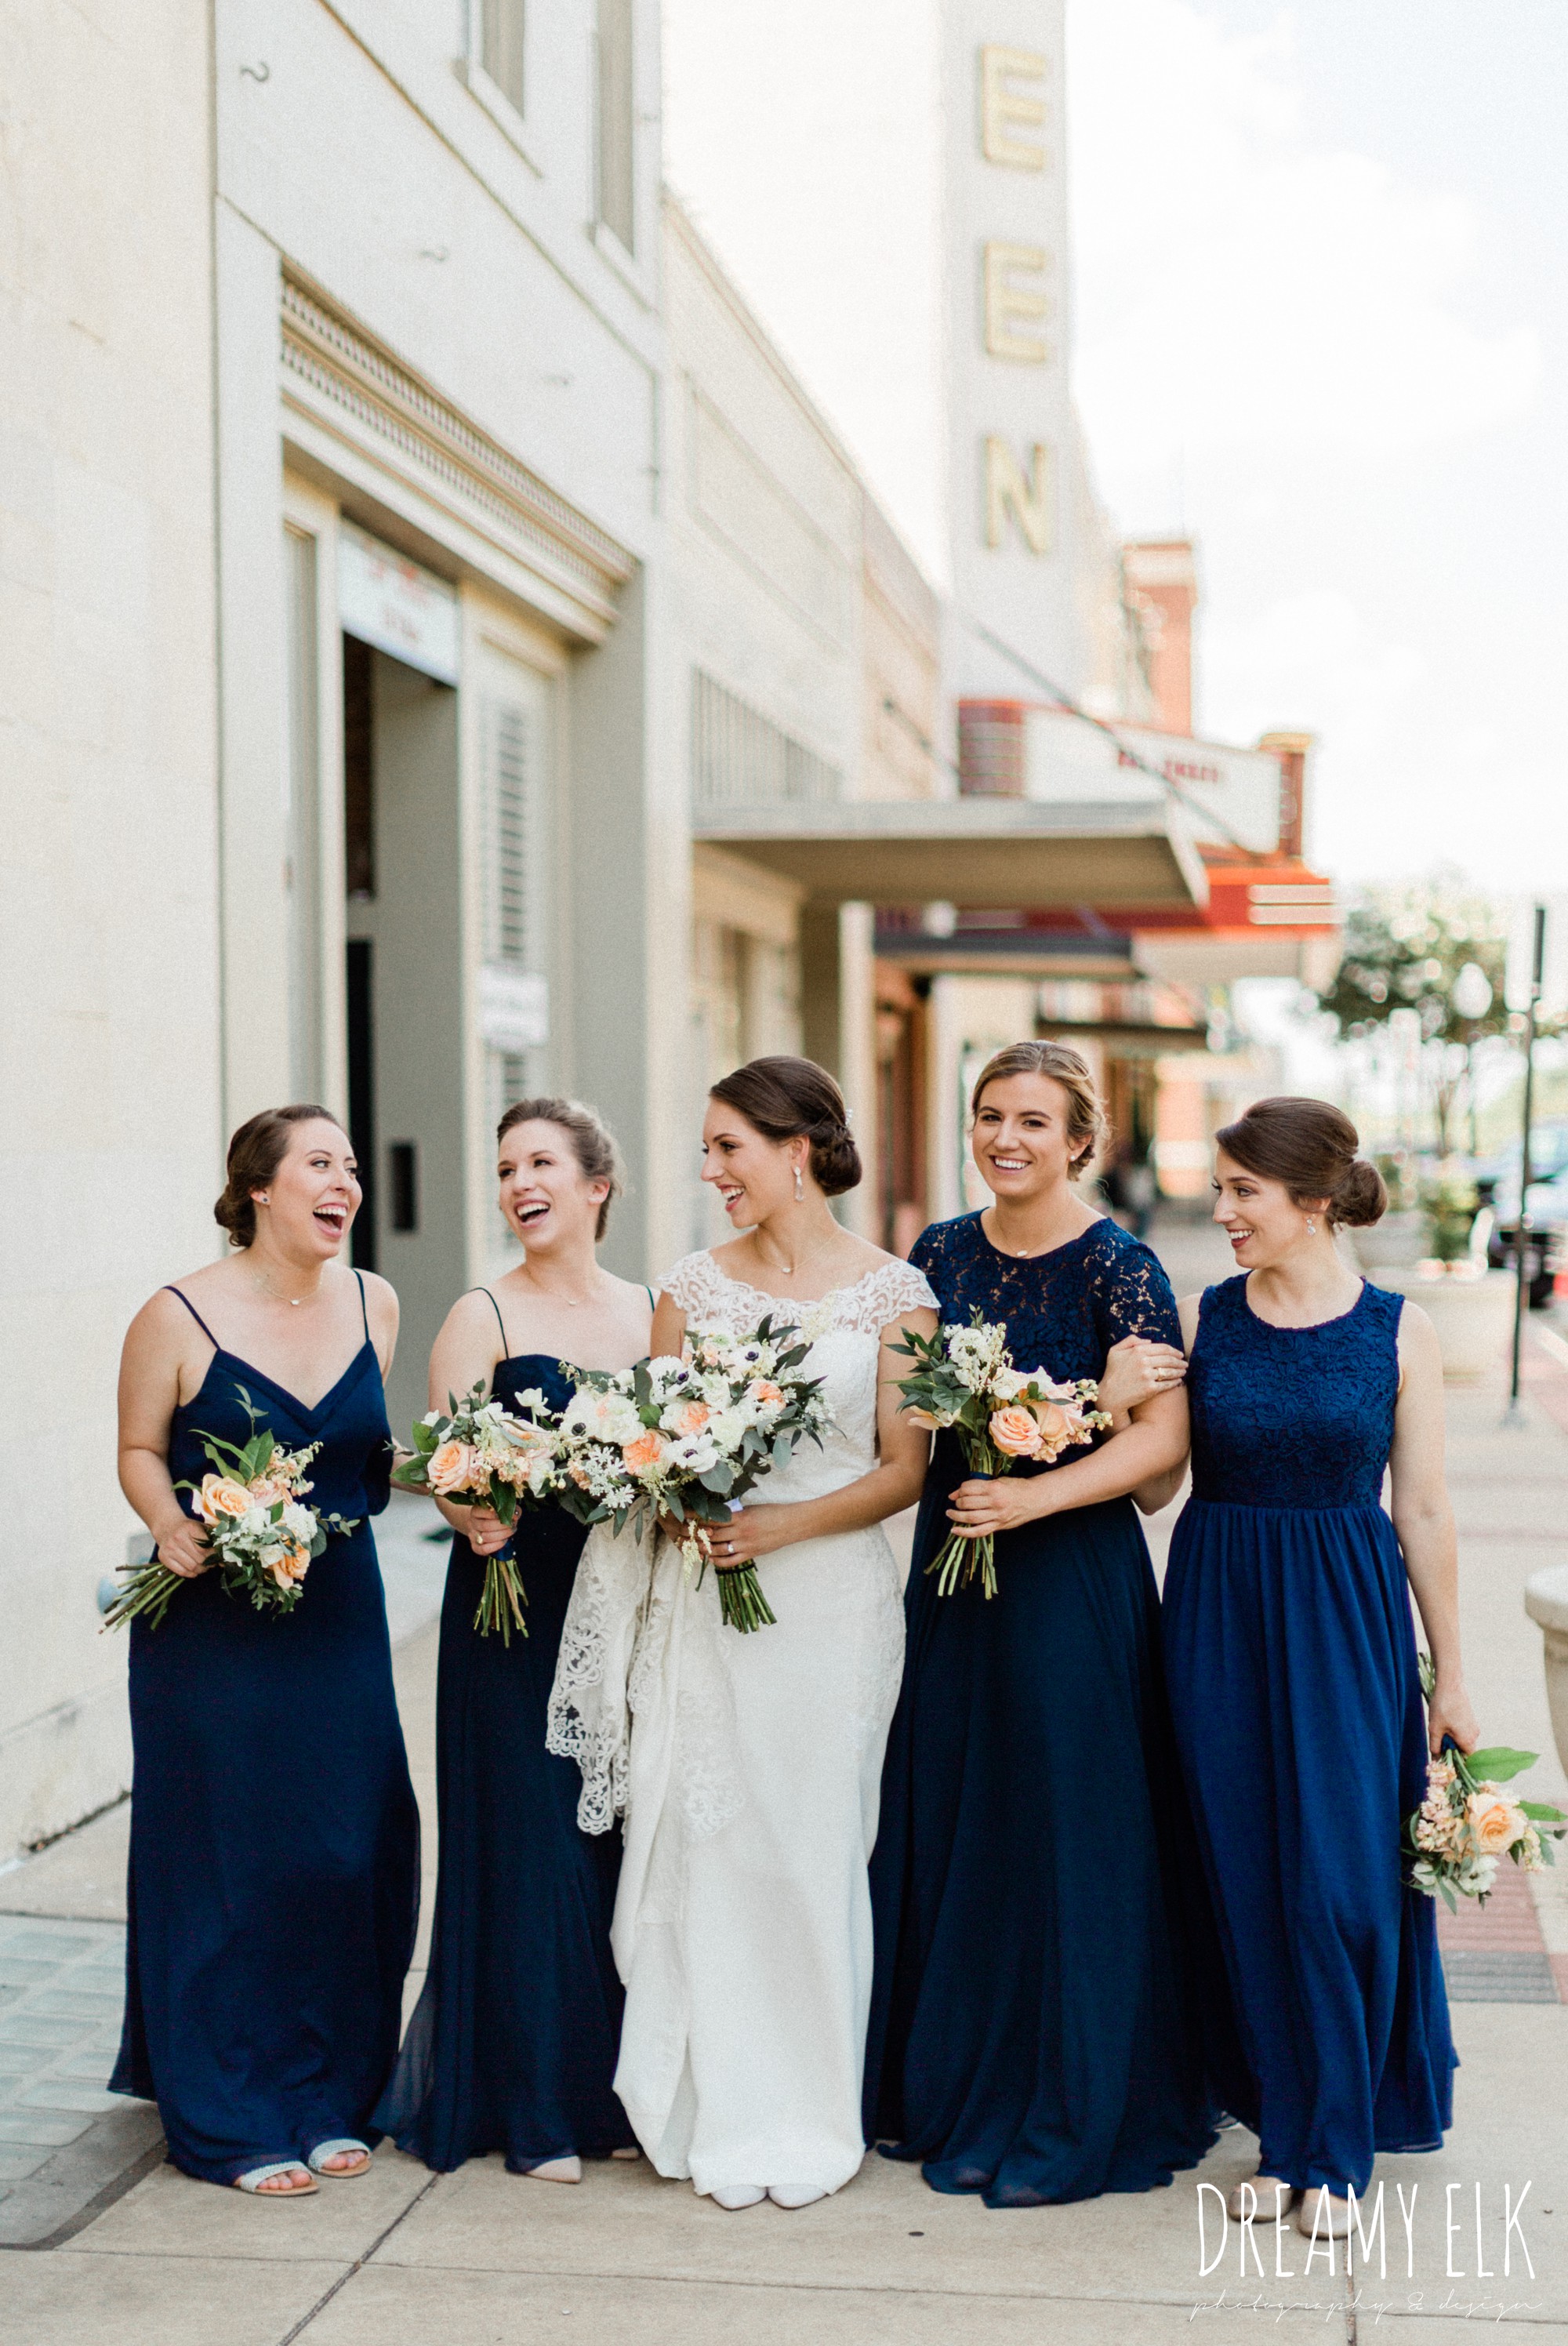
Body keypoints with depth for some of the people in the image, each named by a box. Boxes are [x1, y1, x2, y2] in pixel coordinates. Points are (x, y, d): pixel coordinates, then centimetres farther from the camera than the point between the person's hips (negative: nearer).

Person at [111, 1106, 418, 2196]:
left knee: (351, 1857, 6)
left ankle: (329, 2100, 24)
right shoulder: (179, 1317, -9)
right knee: (226, 1860, 2)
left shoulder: (373, 1303, 5)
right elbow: (141, 1450, -1)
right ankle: (230, 2123, 16)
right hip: (214, 1626, -4)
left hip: (341, 1617, 4)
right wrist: (170, 1523, -19)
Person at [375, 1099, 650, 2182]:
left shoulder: (655, 1312, 9)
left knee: (630, 1838, 7)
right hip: (516, 1612, -3)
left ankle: (623, 2085, 22)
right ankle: (538, 2109, 13)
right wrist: (471, 1515, -27)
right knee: (531, 1840, 0)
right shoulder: (484, 1317, -2)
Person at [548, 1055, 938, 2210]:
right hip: (703, 1596, 2)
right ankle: (726, 2113, 16)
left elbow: (905, 1467, -2)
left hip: (832, 1595, -2)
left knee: (813, 1848, 2)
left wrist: (785, 1524, -14)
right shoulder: (694, 1286, 7)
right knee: (706, 1843, 2)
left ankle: (812, 2116, 17)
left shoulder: (893, 1291, 0)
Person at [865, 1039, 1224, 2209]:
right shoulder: (941, 1254, 8)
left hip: (1072, 1572, -6)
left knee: (1069, 1838, 0)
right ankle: (955, 2091, 26)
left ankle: (1072, 2120, 14)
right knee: (947, 1827, 10)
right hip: (952, 1562, 6)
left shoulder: (1115, 1266, -9)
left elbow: (1163, 1435, -16)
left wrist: (1033, 1496, -24)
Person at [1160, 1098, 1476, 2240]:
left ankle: (1334, 2148, 16)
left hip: (1346, 1620, -2)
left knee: (1339, 1882, -1)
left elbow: (1424, 1511, 0)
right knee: (1248, 1879, 7)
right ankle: (1281, 2133, 23)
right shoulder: (1200, 1319, 1)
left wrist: (1451, 1676, 2)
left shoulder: (1399, 1330, -3)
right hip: (1220, 1617, 2)